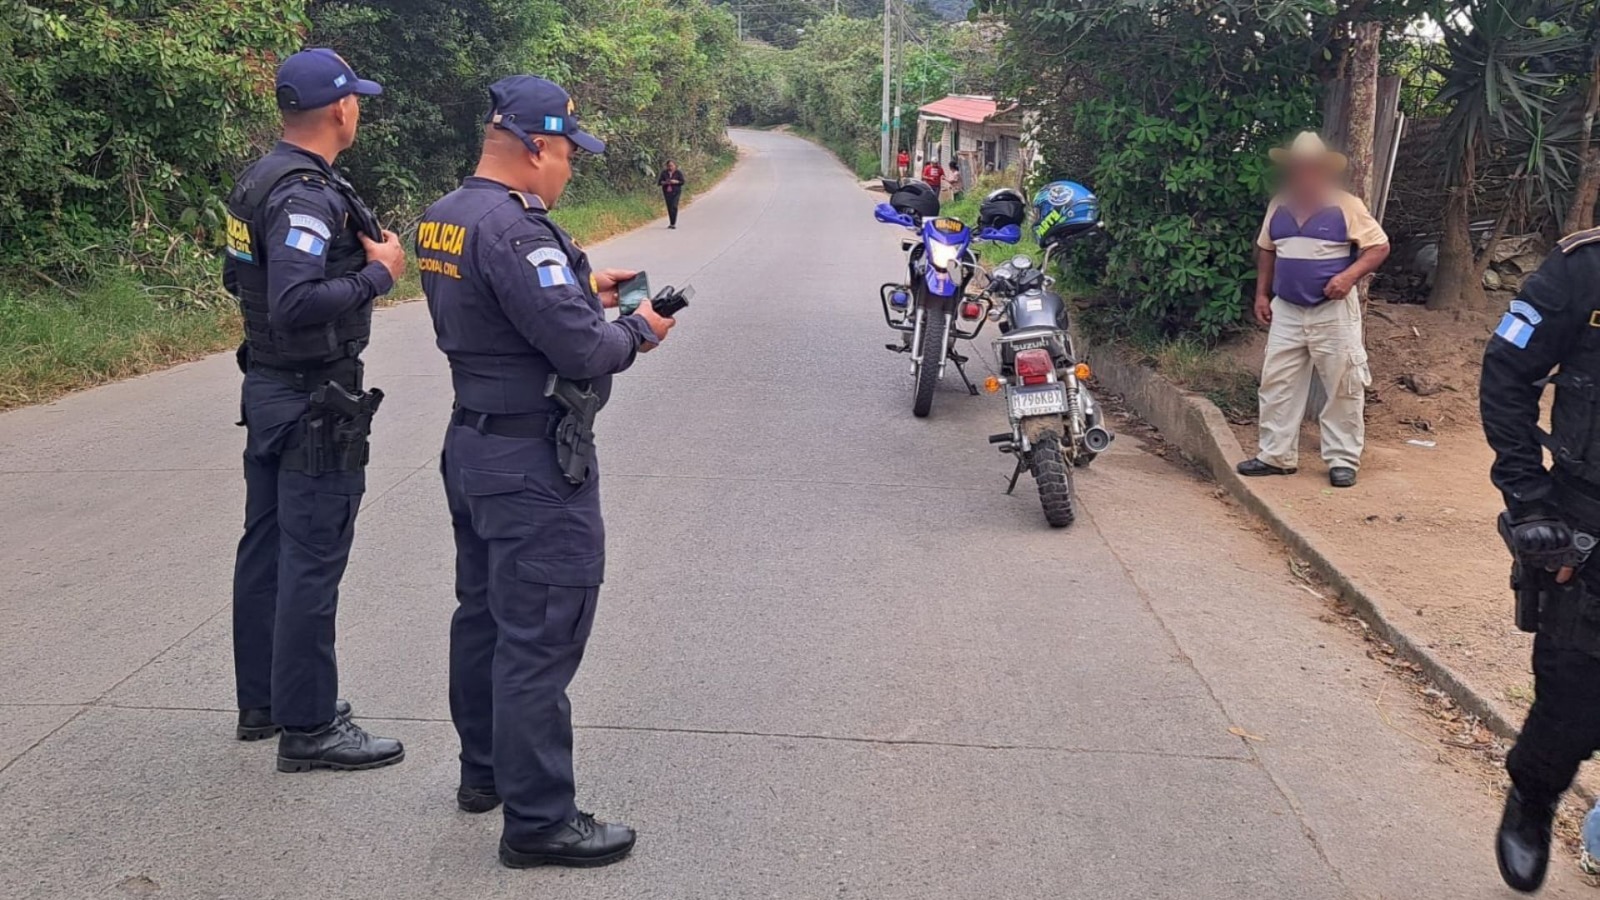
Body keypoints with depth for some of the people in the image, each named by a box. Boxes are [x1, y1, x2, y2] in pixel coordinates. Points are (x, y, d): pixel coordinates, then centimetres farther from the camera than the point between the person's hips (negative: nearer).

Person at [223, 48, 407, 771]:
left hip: (267, 386, 10)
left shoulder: (257, 180, 9)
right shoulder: (308, 195, -21)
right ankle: (308, 726, 5)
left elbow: (236, 277, 21)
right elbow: (296, 303, -32)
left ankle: (262, 702, 28)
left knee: (266, 548, 16)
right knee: (312, 563, -3)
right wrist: (377, 273, -20)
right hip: (315, 401, -10)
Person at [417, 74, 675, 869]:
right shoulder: (514, 229, -23)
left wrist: (582, 288, 11)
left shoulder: (441, 218, 7)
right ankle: (538, 822, 4)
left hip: (472, 441, 10)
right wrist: (638, 330, -6)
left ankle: (484, 769, 35)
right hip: (534, 462, -10)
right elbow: (580, 349, -24)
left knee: (484, 613, 20)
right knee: (539, 640, -4)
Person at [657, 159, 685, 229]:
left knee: (674, 206, -15)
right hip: (667, 192, 3)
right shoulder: (664, 173, 7)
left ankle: (673, 223, -18)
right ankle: (671, 223, 16)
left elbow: (682, 182, 0)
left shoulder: (678, 173, 2)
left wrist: (676, 182, -15)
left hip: (676, 192, -3)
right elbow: (659, 182, 6)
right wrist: (665, 182, -13)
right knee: (669, 207, 5)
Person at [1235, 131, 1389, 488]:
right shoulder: (1278, 206, 8)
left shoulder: (1346, 207, -7)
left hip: (1334, 313, -4)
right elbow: (1266, 250, 18)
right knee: (1277, 384, 5)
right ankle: (1276, 456, 14)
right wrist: (1262, 294, 11)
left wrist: (1350, 275, -20)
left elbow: (1379, 246, -5)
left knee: (1342, 388, 0)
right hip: (1286, 311, 4)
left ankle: (1342, 460, 8)